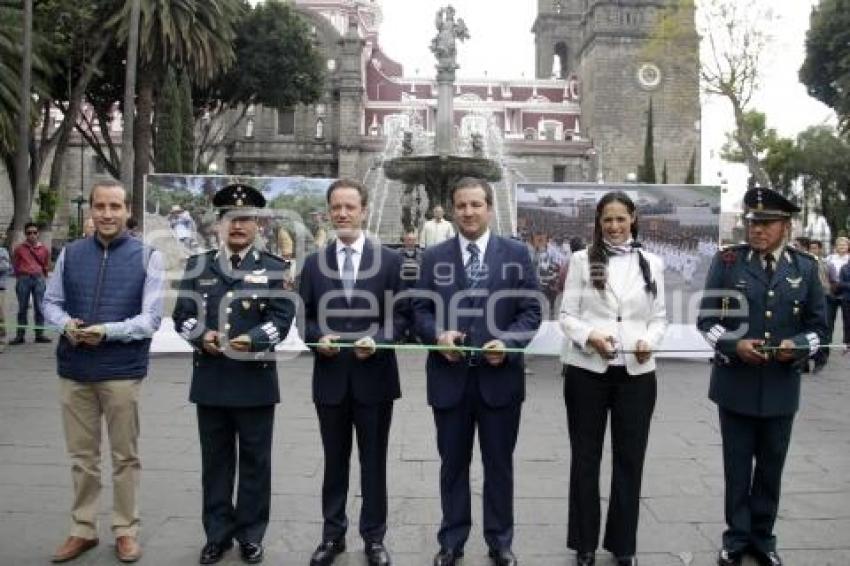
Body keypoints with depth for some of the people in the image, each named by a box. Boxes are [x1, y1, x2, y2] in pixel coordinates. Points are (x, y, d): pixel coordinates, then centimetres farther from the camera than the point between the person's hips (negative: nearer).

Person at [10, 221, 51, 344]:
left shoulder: (44, 249, 4)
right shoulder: (19, 248, 1)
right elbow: (15, 265, 11)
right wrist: (21, 276, 14)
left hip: (39, 279, 1)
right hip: (23, 279, -1)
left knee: (39, 308, 2)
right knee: (22, 308, 4)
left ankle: (39, 334, 8)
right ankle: (20, 335, 9)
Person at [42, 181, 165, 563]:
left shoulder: (147, 257, -5)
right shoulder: (70, 254, 6)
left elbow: (151, 318, -7)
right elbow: (51, 302, 11)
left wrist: (107, 331, -20)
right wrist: (66, 323, -10)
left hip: (122, 372, -3)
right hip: (74, 370, 3)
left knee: (125, 456, 9)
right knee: (81, 456, 14)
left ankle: (126, 530, 23)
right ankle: (83, 530, 28)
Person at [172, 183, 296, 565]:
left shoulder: (273, 267, 3)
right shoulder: (197, 265, 9)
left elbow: (282, 317, -6)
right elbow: (183, 315, 4)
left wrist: (253, 340, -24)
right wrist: (201, 336, -16)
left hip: (256, 379, -2)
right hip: (210, 379, 2)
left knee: (255, 460, 8)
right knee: (215, 459, 12)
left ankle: (251, 534, 22)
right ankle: (217, 534, 25)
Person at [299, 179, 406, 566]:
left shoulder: (390, 260, -1)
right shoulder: (314, 263, 5)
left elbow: (401, 315, -2)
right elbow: (305, 316, 7)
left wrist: (377, 340, -18)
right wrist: (318, 338, -13)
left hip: (374, 377, -2)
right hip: (330, 377, 2)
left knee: (373, 462, 10)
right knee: (334, 461, 14)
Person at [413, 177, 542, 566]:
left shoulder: (517, 254, 2)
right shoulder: (434, 257, 5)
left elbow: (532, 309, -1)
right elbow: (420, 309, 4)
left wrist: (507, 342, -17)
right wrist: (438, 334, -17)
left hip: (500, 376, -1)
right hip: (450, 376, 1)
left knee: (499, 464, 12)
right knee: (453, 464, 13)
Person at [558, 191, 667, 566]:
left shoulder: (652, 263, 8)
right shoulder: (582, 260, 1)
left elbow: (660, 317, 8)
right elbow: (566, 315, -1)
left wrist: (650, 341, -12)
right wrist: (589, 336, -20)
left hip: (637, 373, 2)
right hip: (586, 370, -1)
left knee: (630, 459, 9)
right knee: (585, 457, 9)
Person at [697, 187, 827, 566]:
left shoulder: (806, 267, 2)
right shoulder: (726, 261, -3)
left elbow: (817, 326, 5)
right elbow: (706, 318, -3)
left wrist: (797, 347, -15)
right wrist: (733, 344, -19)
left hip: (781, 387, 2)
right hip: (735, 383, -1)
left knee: (771, 467, 14)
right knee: (737, 466, 11)